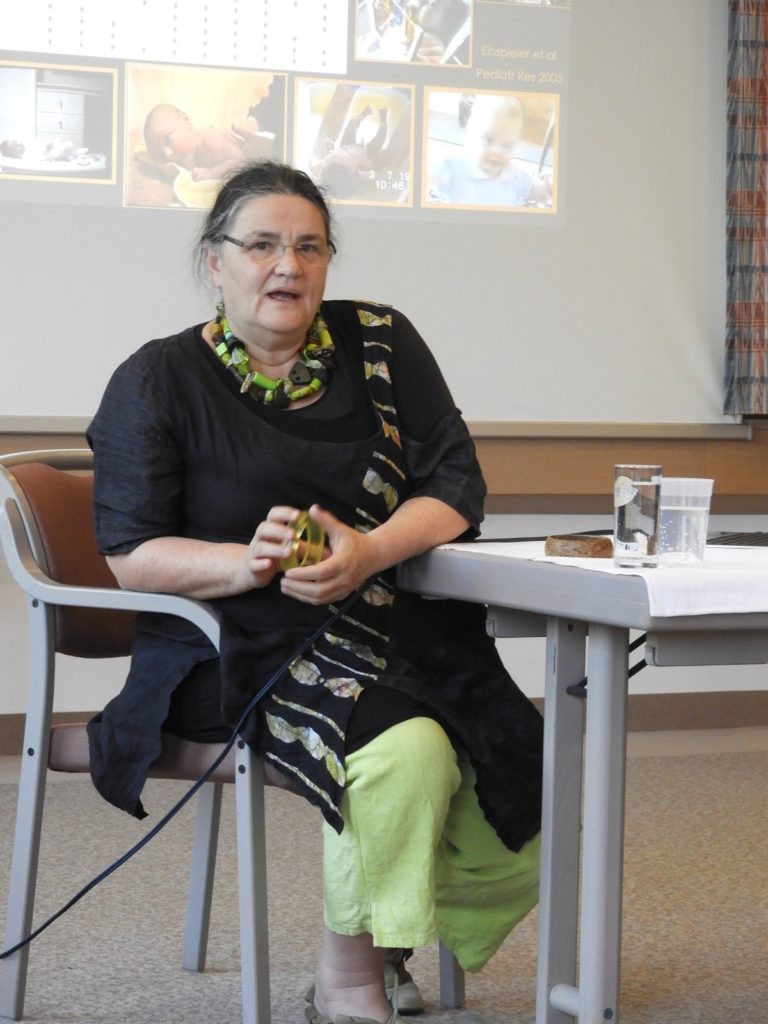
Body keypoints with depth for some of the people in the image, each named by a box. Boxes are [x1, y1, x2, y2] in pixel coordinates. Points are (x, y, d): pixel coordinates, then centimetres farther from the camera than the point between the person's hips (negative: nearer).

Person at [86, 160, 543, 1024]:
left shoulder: (380, 344, 8)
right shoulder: (158, 382, 0)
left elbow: (458, 486, 3)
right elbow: (130, 554, -5)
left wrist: (369, 553, -17)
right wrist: (247, 562, -23)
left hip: (395, 625, 4)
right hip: (240, 647, -4)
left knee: (519, 822, -14)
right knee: (404, 751, -32)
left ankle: (399, 950, 15)